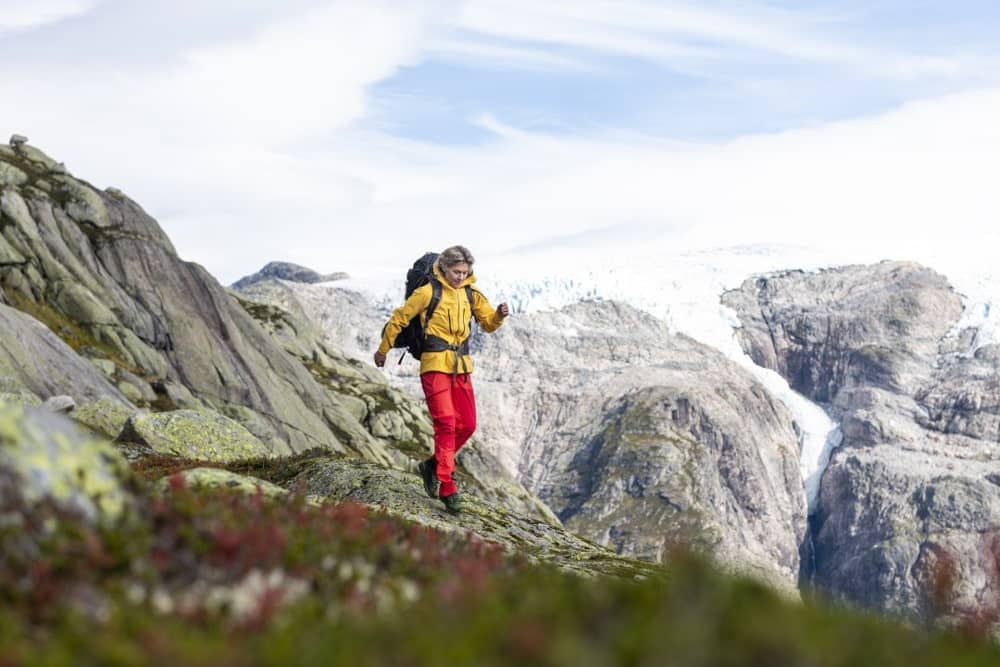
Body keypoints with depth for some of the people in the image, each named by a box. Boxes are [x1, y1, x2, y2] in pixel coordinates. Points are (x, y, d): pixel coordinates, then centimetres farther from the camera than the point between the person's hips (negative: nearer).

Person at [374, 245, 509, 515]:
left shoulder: (471, 294, 10)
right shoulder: (428, 292, -7)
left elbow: (489, 323, 16)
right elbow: (399, 318, 1)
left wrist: (499, 315, -7)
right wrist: (383, 349, 9)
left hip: (461, 367, 6)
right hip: (435, 364, -6)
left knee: (467, 425, 5)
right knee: (446, 423, -15)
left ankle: (433, 465, 25)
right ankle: (447, 487, -13)